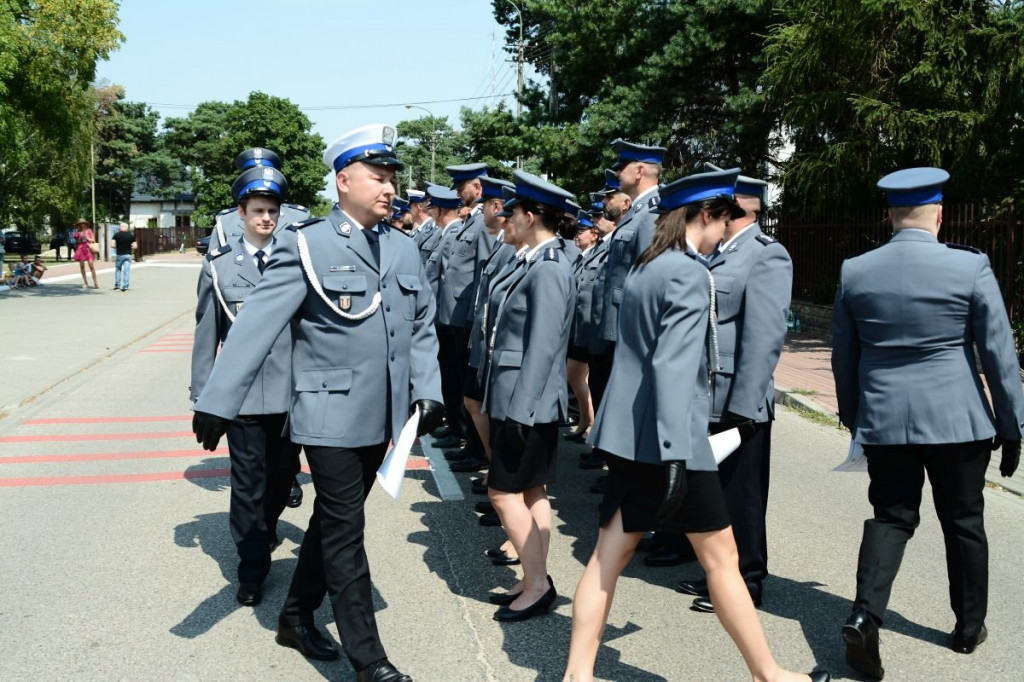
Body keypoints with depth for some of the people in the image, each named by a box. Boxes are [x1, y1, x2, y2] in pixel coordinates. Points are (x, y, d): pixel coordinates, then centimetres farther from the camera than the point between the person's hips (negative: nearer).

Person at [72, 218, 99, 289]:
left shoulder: (89, 230, 9)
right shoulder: (78, 232, 12)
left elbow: (93, 240, 9)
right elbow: (76, 241, 14)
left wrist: (87, 238, -8)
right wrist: (80, 238, -3)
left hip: (88, 248, -2)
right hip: (80, 249, 2)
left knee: (91, 265, -12)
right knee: (82, 266, 0)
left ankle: (95, 282, -10)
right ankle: (85, 282, 8)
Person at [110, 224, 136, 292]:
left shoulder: (116, 234, -4)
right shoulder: (131, 235, 0)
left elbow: (112, 245, -11)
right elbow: (134, 246, -2)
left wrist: (116, 247, 9)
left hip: (119, 255, 0)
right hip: (128, 255, 0)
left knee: (118, 269, 15)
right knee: (126, 270, 1)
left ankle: (117, 285, 14)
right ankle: (125, 286, -3)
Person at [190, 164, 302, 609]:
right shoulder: (219, 266, 1)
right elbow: (206, 335, 3)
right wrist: (203, 395, 2)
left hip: (292, 388, 2)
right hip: (243, 392, -2)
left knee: (283, 472, 16)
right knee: (248, 483, 3)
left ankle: (266, 529, 45)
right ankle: (252, 569, 16)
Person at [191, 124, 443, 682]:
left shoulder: (404, 249, 9)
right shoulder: (306, 246, -9)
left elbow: (422, 327, 15)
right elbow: (257, 323, -16)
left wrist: (427, 389, 2)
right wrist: (217, 402, -22)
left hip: (384, 419, 6)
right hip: (330, 416, -6)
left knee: (333, 522, 19)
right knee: (345, 534, 0)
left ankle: (296, 617, 37)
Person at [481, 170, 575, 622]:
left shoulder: (548, 268, -17)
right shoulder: (534, 262, 11)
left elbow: (543, 344, -22)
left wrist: (521, 408, -22)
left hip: (528, 401, -9)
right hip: (516, 397, 9)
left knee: (504, 492, -2)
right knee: (530, 491, 14)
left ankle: (538, 585, 8)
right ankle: (534, 582, 23)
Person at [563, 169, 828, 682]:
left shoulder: (642, 269, 12)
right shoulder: (689, 274, -15)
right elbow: (672, 368, -23)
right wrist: (675, 455, -25)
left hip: (629, 433, 9)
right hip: (664, 438, -9)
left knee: (611, 554, 10)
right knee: (721, 558, 6)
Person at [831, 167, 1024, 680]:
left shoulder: (854, 272, -1)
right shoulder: (971, 267, -9)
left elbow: (843, 356, 7)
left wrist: (852, 416, 20)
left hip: (882, 420, 2)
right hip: (957, 420, -2)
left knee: (891, 517, 10)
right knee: (963, 522, 14)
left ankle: (864, 615, -9)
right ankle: (969, 627, 29)